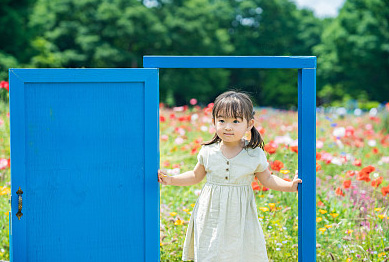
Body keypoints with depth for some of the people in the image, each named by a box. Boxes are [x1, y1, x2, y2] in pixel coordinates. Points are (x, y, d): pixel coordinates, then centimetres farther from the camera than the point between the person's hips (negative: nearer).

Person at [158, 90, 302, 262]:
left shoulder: (255, 155, -7)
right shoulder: (208, 152, -4)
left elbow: (267, 180, 7)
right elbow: (196, 176, 12)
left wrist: (290, 186, -5)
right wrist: (171, 180, 4)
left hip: (240, 217, -1)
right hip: (211, 217, 1)